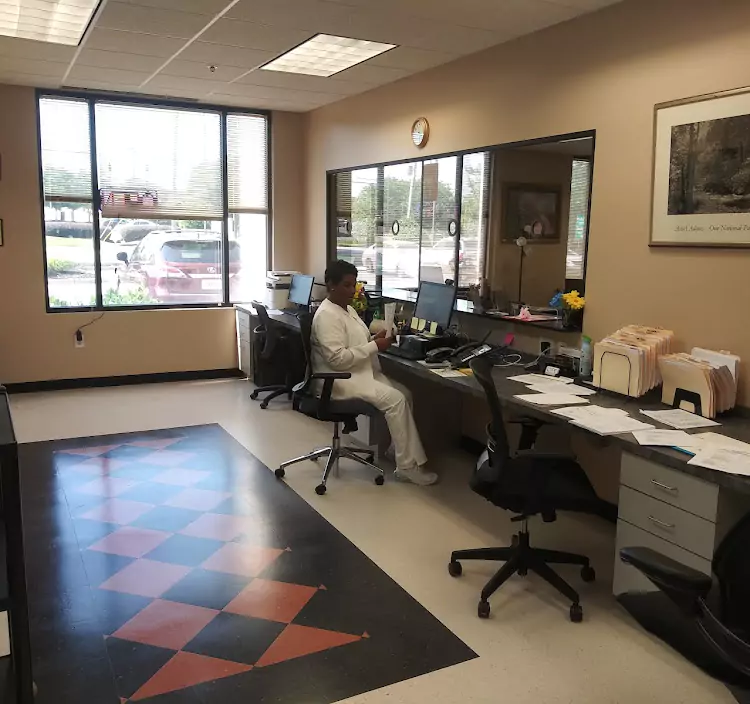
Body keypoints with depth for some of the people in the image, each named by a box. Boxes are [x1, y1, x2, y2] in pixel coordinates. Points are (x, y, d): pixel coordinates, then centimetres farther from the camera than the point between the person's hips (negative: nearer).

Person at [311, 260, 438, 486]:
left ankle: (396, 450, 6)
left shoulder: (348, 309, 13)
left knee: (404, 393, -3)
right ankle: (407, 466, -15)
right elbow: (337, 358, -26)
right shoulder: (327, 316, -18)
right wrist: (374, 346, -22)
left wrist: (374, 340, 0)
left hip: (361, 372, 10)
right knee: (395, 400, -22)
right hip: (341, 380, -10)